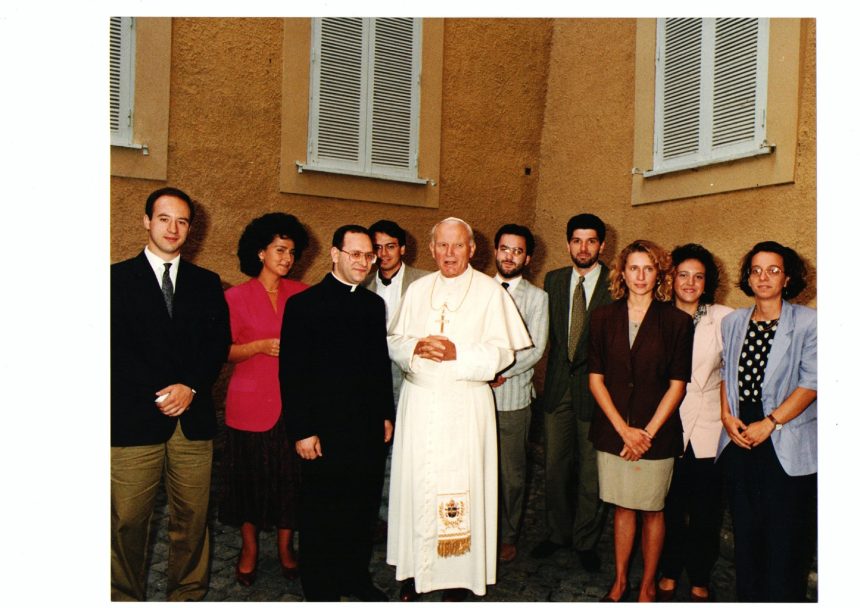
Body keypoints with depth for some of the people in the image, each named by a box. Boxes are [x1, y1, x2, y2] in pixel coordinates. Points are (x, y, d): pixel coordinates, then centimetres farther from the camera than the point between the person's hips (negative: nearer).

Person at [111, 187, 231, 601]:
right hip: (133, 421, -2)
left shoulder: (207, 283, 13)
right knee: (127, 521, 4)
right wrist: (158, 396, -8)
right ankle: (125, 597, 23)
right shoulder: (118, 277, 5)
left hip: (193, 419, 2)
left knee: (192, 517, 8)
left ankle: (188, 594, 24)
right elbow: (114, 349, -1)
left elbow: (219, 343, 8)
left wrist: (191, 387, -8)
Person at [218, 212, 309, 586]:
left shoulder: (301, 293, 7)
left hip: (294, 399, 2)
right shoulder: (236, 296, -1)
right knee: (250, 475, 7)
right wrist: (261, 346, -17)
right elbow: (224, 351, -2)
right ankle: (249, 549, 27)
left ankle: (285, 547, 24)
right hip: (251, 402, -2)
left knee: (290, 475, 6)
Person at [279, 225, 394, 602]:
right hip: (326, 432, -5)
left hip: (369, 429, 5)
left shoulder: (374, 304, 11)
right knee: (321, 515, 8)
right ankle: (320, 589, 26)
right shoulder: (304, 304, -7)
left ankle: (356, 577, 34)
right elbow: (291, 372, -10)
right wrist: (301, 431, -13)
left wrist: (386, 415, 12)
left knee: (363, 509, 15)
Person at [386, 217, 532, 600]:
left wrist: (458, 353, -18)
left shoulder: (490, 292, -1)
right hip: (418, 401, 3)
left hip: (465, 406, -3)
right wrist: (416, 348, -12)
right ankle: (414, 568, 20)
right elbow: (393, 341, 9)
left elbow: (502, 352, -5)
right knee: (415, 482, 6)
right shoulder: (417, 290, 11)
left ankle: (458, 576, 13)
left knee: (461, 486, -1)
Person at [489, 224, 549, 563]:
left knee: (511, 473, 8)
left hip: (512, 396, -1)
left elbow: (535, 349, -5)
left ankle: (508, 536, 25)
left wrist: (501, 372, -14)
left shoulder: (537, 297, 3)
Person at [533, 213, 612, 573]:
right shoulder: (554, 280, 7)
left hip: (595, 385, -3)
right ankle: (558, 533, 33)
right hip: (558, 385, 4)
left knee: (592, 471, 8)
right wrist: (557, 369, 5)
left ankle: (585, 541, 27)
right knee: (555, 466, 13)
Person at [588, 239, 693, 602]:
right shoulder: (604, 317, 2)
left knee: (652, 510, 10)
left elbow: (677, 385, -4)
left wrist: (647, 432, -10)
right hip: (613, 431, 2)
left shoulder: (677, 322, -4)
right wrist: (624, 429, -8)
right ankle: (620, 581, 28)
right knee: (622, 507, 12)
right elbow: (595, 378, 0)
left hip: (657, 433, -2)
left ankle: (648, 586, 27)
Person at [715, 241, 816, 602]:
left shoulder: (807, 323, -4)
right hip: (739, 439, 4)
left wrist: (769, 423, -14)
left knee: (785, 532, 1)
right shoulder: (733, 322, 10)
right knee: (745, 528, 12)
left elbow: (811, 383, -9)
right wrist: (727, 416, 0)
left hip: (787, 443, -4)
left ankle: (782, 598, 18)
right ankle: (747, 596, 26)